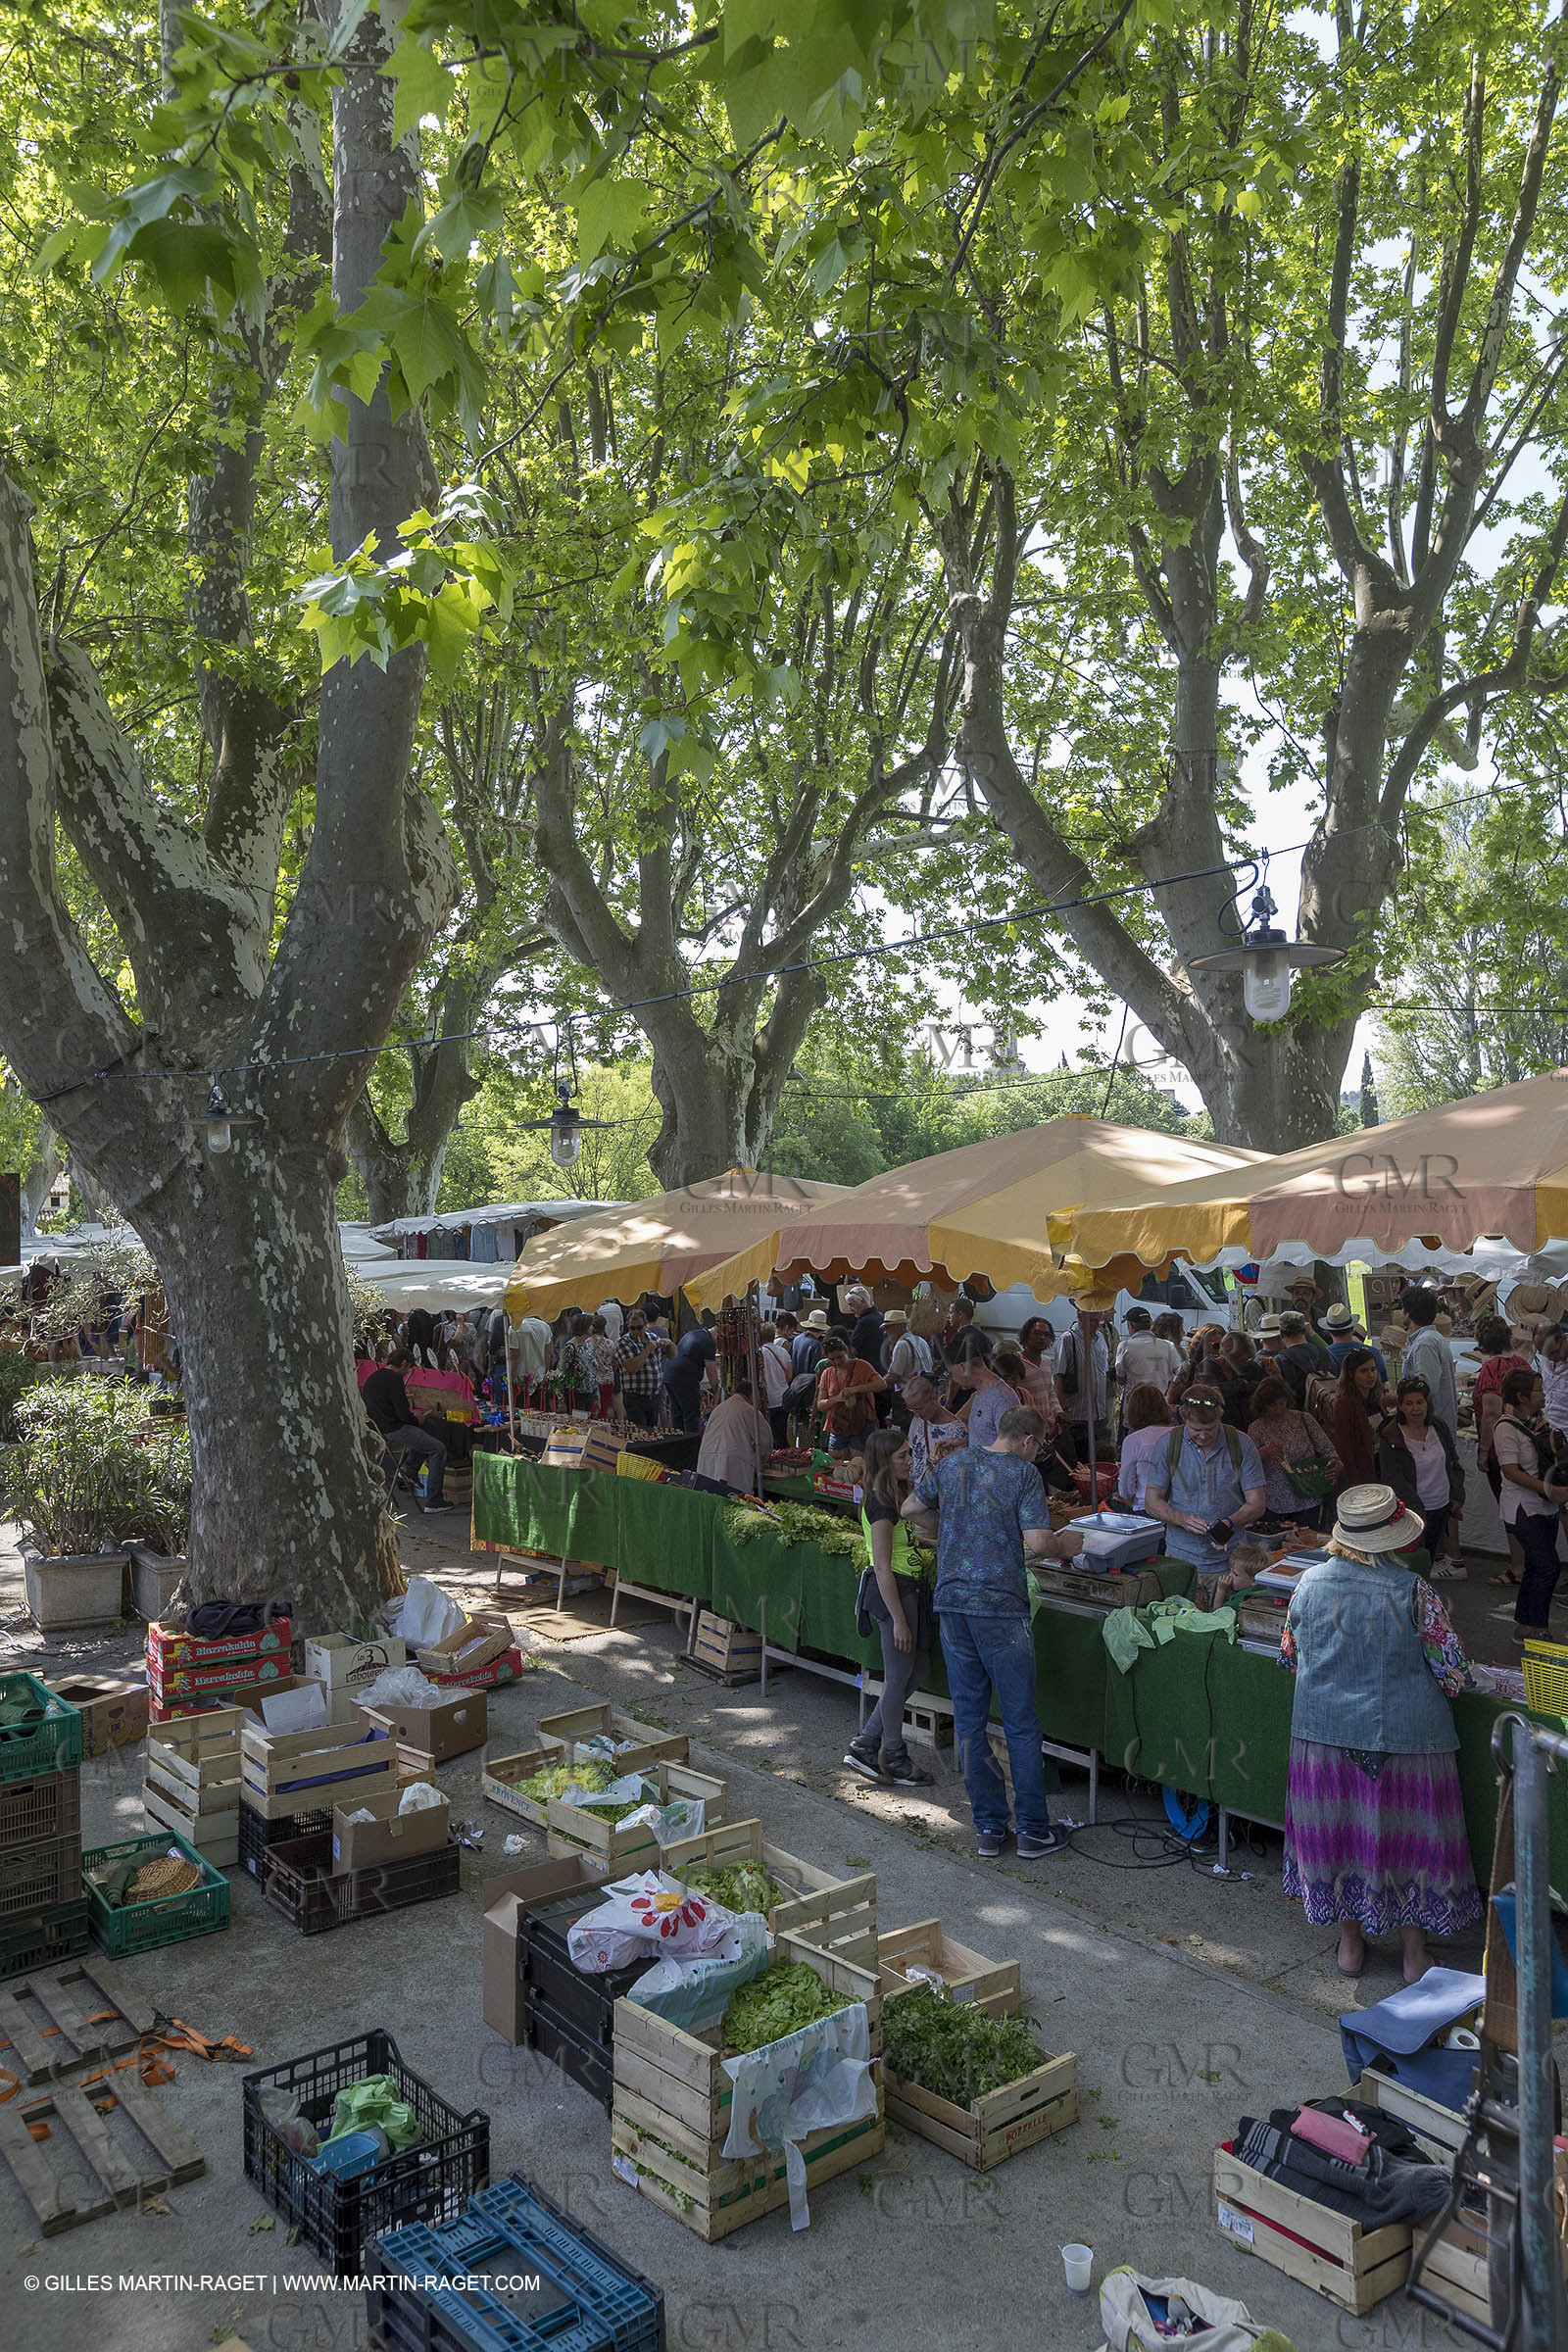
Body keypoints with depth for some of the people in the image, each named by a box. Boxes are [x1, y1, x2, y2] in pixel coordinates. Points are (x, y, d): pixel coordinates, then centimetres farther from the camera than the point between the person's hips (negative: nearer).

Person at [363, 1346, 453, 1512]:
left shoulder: (372, 1378, 13)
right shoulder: (394, 1379, -16)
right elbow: (403, 1414, -20)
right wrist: (416, 1420, 0)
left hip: (378, 1429, 10)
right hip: (394, 1431, -10)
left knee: (424, 1430, 30)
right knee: (438, 1449, -11)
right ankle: (433, 1501, -13)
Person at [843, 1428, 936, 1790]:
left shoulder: (899, 1496, 11)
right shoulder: (880, 1503, -18)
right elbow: (882, 1566, -20)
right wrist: (898, 1619, -20)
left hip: (913, 1588, 10)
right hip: (893, 1591, -10)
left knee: (917, 1671, 14)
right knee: (898, 1677, 2)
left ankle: (864, 1745, 22)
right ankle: (894, 1758, 19)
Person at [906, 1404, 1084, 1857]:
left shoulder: (950, 1465, 8)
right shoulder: (1023, 1472, -7)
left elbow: (909, 1509, 20)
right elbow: (1037, 1543, -16)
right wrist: (1066, 1546, 5)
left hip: (952, 1603, 5)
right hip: (1001, 1608, -5)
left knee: (969, 1718, 11)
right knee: (1020, 1722, 6)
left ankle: (988, 1828, 18)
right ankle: (1033, 1830, 14)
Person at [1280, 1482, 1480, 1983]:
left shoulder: (1309, 1584, -6)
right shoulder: (1414, 1591, -16)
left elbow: (1289, 1655, 8)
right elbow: (1455, 1674, -11)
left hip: (1324, 1733, 3)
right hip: (1404, 1735, -2)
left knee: (1337, 1830, 16)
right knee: (1406, 1835, 13)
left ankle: (1350, 1944, 30)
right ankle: (1415, 1955, 26)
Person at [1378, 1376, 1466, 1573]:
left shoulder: (1439, 1429, 4)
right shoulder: (1390, 1439, -13)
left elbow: (1455, 1465, 14)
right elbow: (1393, 1480, -16)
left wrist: (1456, 1497, 2)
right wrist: (1417, 1511, -23)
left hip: (1442, 1506, 5)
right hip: (1413, 1512, -5)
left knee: (1431, 1555, 16)